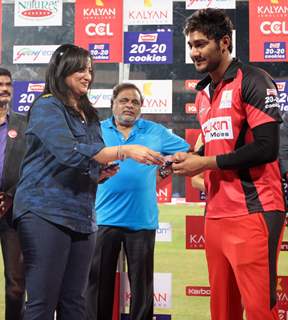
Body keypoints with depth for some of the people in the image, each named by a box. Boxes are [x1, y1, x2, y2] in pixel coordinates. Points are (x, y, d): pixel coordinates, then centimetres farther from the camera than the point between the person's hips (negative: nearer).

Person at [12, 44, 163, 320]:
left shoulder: (88, 115, 18)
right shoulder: (47, 107, -4)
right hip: (45, 212, -7)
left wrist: (100, 174, 5)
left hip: (81, 216, 7)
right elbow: (69, 152, -19)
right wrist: (125, 151, -22)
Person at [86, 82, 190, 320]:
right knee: (99, 281, 4)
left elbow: (188, 152, 11)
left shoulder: (156, 132, 9)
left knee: (142, 284, 6)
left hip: (142, 219, 1)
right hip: (105, 219, 0)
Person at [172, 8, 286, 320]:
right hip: (216, 214, 8)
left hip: (253, 212, -8)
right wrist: (189, 159, 7)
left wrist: (204, 164, -13)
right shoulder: (202, 95, 17)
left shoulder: (253, 81, -7)